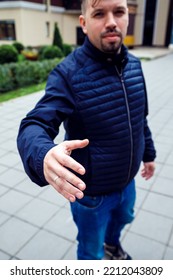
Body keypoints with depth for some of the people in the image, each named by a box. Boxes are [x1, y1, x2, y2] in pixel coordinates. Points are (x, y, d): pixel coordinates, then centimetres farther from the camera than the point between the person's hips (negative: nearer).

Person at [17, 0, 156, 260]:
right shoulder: (68, 73, -24)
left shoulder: (134, 65, -4)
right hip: (91, 190, -6)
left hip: (127, 180, 7)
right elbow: (33, 127, -32)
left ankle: (112, 243, 69)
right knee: (91, 250, 20)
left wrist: (148, 153, 16)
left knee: (122, 218, 35)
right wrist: (43, 156, -54)